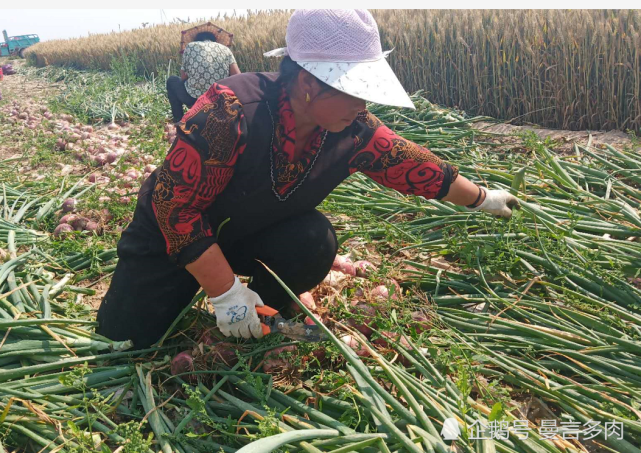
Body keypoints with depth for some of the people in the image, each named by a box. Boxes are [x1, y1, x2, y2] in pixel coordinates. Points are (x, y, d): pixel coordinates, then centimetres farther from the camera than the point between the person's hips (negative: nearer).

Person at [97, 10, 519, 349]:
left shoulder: (353, 129, -19)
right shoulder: (230, 112, -37)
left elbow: (409, 162, -4)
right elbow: (175, 204, -31)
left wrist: (482, 198, 7)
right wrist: (226, 293, -29)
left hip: (257, 235, 4)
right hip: (174, 233, -3)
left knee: (315, 241, -25)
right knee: (124, 336, -10)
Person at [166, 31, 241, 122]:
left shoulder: (190, 46, 9)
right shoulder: (225, 49, 11)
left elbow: (183, 77, 11)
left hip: (194, 98, -2)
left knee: (172, 80, 29)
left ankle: (179, 121, 24)